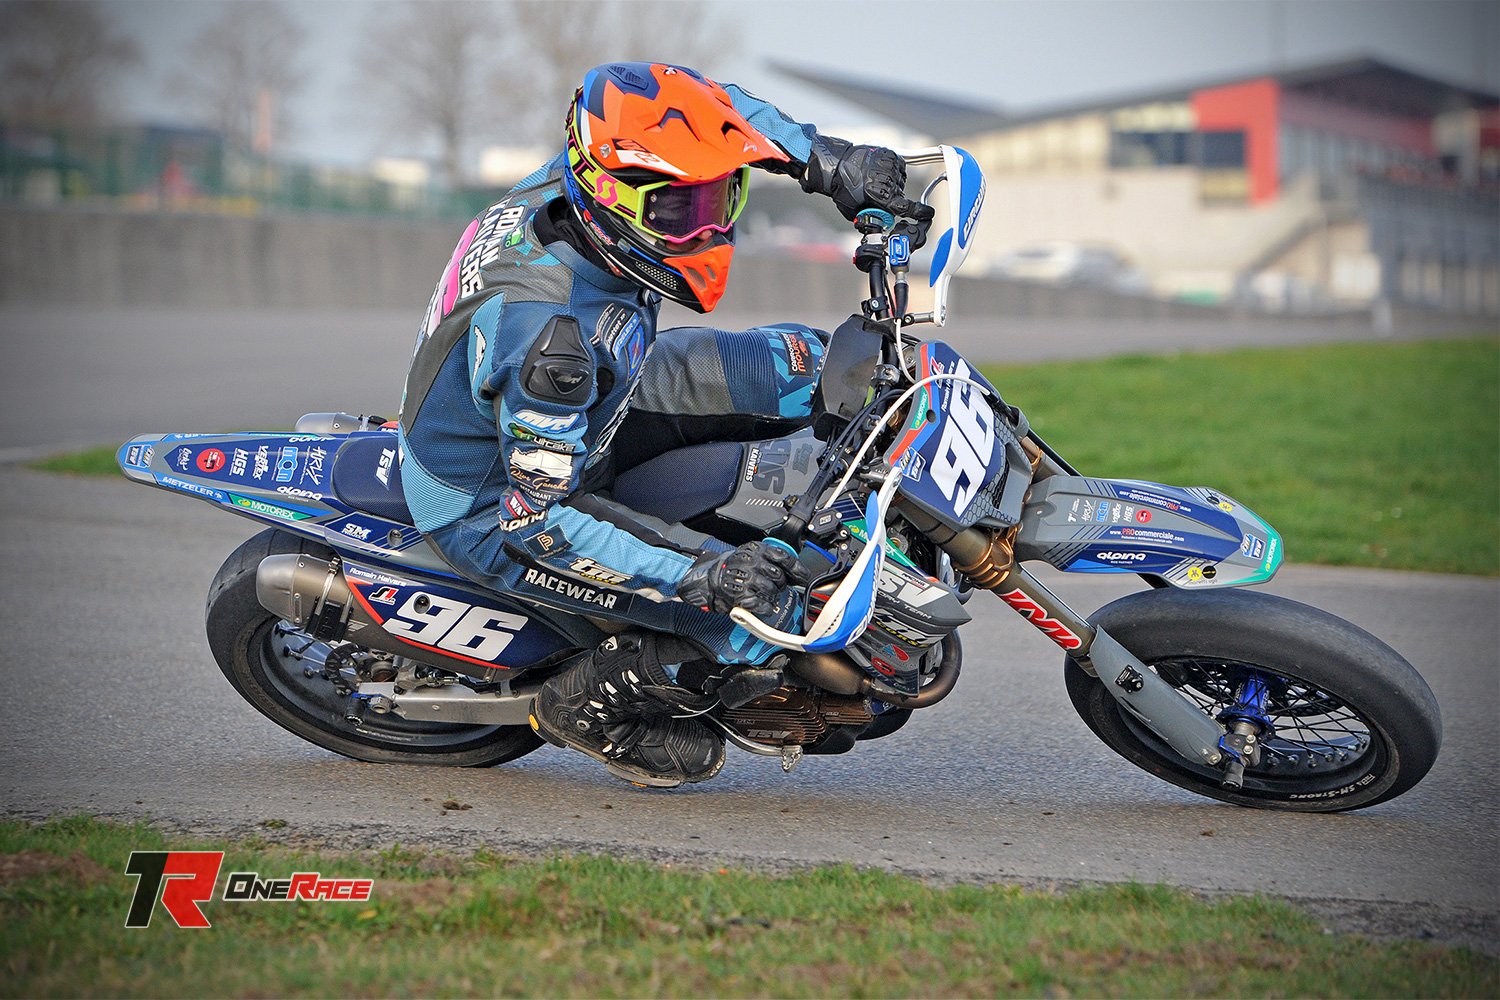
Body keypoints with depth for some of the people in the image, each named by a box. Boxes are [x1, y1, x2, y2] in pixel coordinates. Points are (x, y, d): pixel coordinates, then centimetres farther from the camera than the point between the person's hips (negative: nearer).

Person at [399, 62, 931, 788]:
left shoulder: (581, 177, -16)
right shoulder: (550, 330, -39)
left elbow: (701, 106, 3)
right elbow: (534, 517, -35)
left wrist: (826, 160, -9)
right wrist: (701, 578, -40)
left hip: (569, 426, 9)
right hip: (494, 510, -9)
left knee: (803, 366, 2)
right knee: (759, 614, -22)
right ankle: (585, 705, 2)